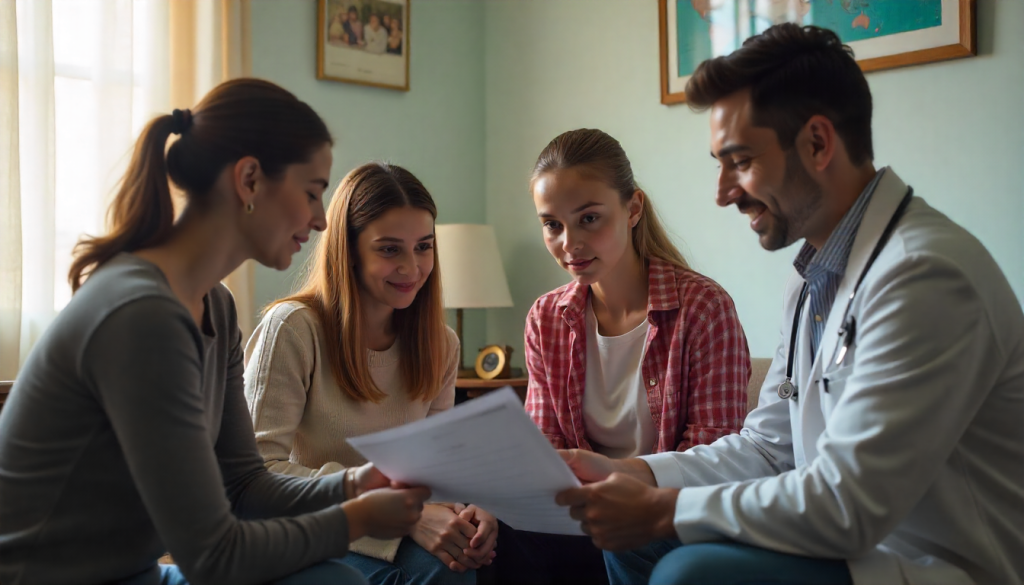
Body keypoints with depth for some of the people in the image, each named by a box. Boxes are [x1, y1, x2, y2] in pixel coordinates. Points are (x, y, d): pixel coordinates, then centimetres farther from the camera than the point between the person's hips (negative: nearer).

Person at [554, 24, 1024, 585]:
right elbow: (767, 445, 9)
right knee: (634, 539, 7)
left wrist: (660, 508, -17)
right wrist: (625, 473, -4)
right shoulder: (813, 276, 7)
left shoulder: (924, 274, -24)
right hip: (857, 539, 9)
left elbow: (846, 507, -26)